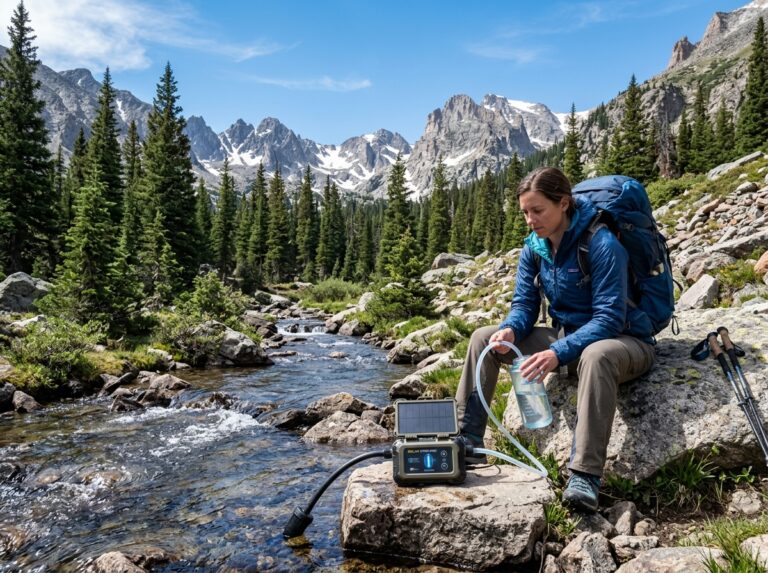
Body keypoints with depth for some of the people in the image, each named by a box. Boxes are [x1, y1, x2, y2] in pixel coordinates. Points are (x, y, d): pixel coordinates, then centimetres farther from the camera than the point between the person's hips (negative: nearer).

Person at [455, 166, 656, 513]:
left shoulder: (601, 244, -22)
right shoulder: (534, 247, -3)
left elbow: (609, 318, -26)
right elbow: (525, 304, 0)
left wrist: (557, 353, -38)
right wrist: (510, 330, -23)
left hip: (622, 340, -6)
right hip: (567, 336, 7)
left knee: (596, 356, -43)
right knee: (484, 338, -6)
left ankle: (585, 476, -37)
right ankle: (467, 441, -5)